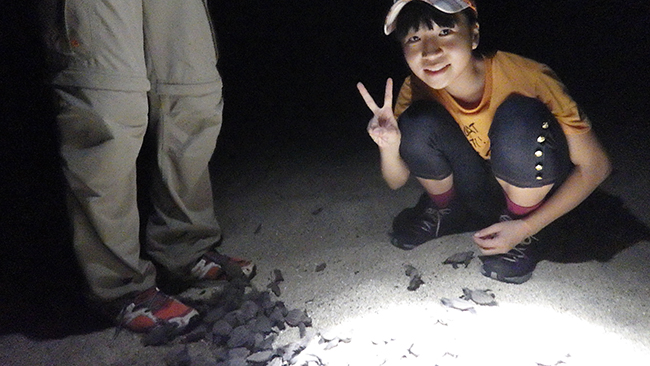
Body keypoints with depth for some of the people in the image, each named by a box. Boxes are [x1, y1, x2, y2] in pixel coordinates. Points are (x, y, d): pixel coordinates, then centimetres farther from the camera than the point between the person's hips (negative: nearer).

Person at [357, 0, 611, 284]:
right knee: (418, 124, -24)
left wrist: (525, 228, -26)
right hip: (478, 193, 3)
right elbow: (396, 181, -10)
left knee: (520, 117, -34)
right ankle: (444, 210, 5)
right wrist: (389, 146, -33)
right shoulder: (416, 89, -17)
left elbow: (596, 166, -21)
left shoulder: (527, 77, -29)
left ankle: (524, 227, -8)